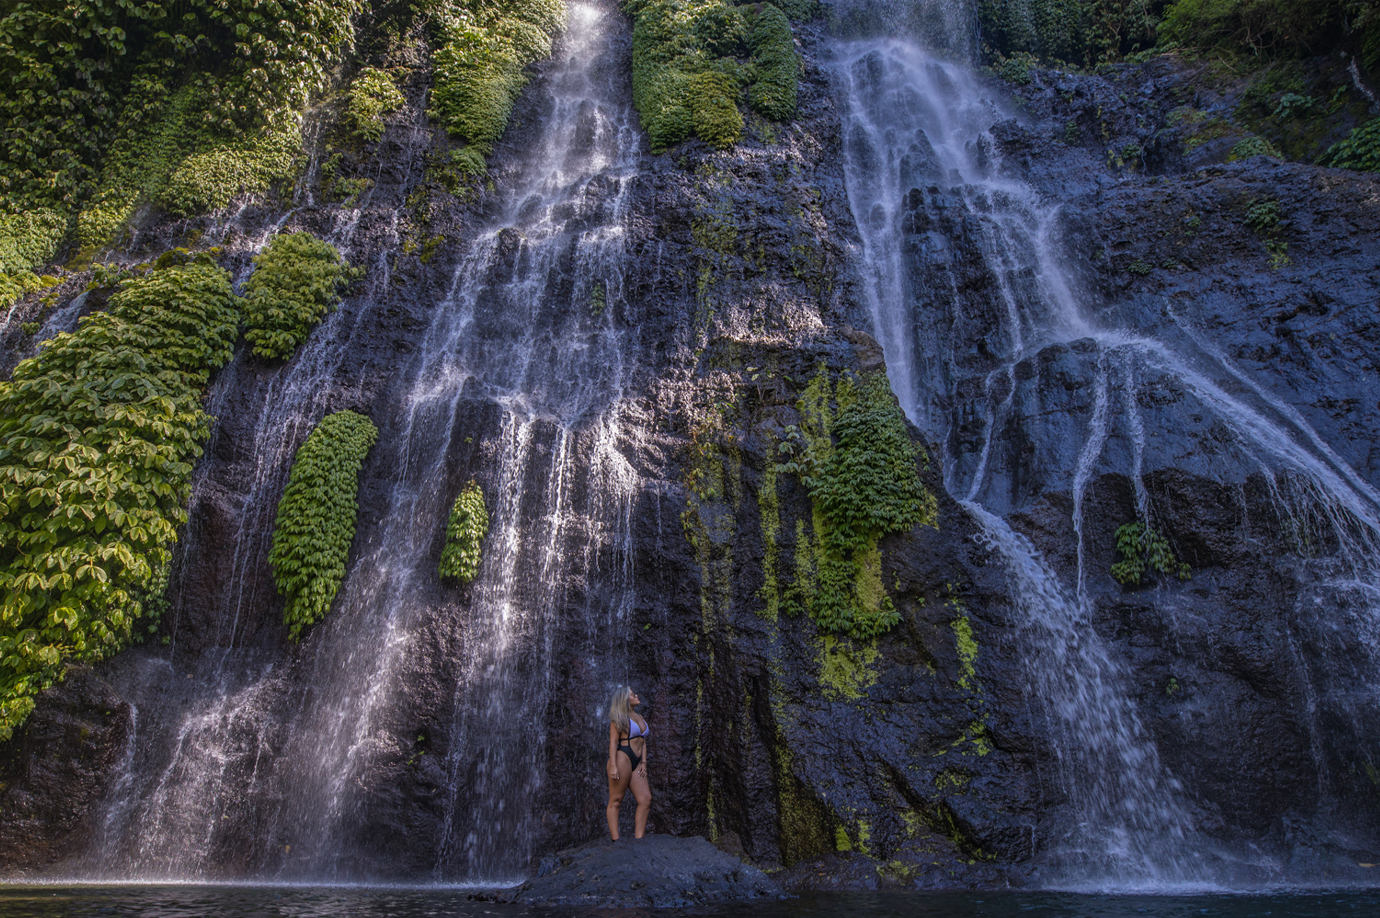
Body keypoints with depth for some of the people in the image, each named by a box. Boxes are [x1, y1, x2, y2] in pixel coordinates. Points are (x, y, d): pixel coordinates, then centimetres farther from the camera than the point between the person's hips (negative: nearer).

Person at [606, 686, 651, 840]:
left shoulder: (639, 717, 22)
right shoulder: (619, 717, 1)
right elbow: (613, 742, -6)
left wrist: (644, 762, 10)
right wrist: (613, 766, -16)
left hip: (636, 762, 8)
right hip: (623, 758, -8)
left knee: (645, 798, -3)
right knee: (616, 800, -5)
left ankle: (638, 839, -1)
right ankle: (615, 840, -6)